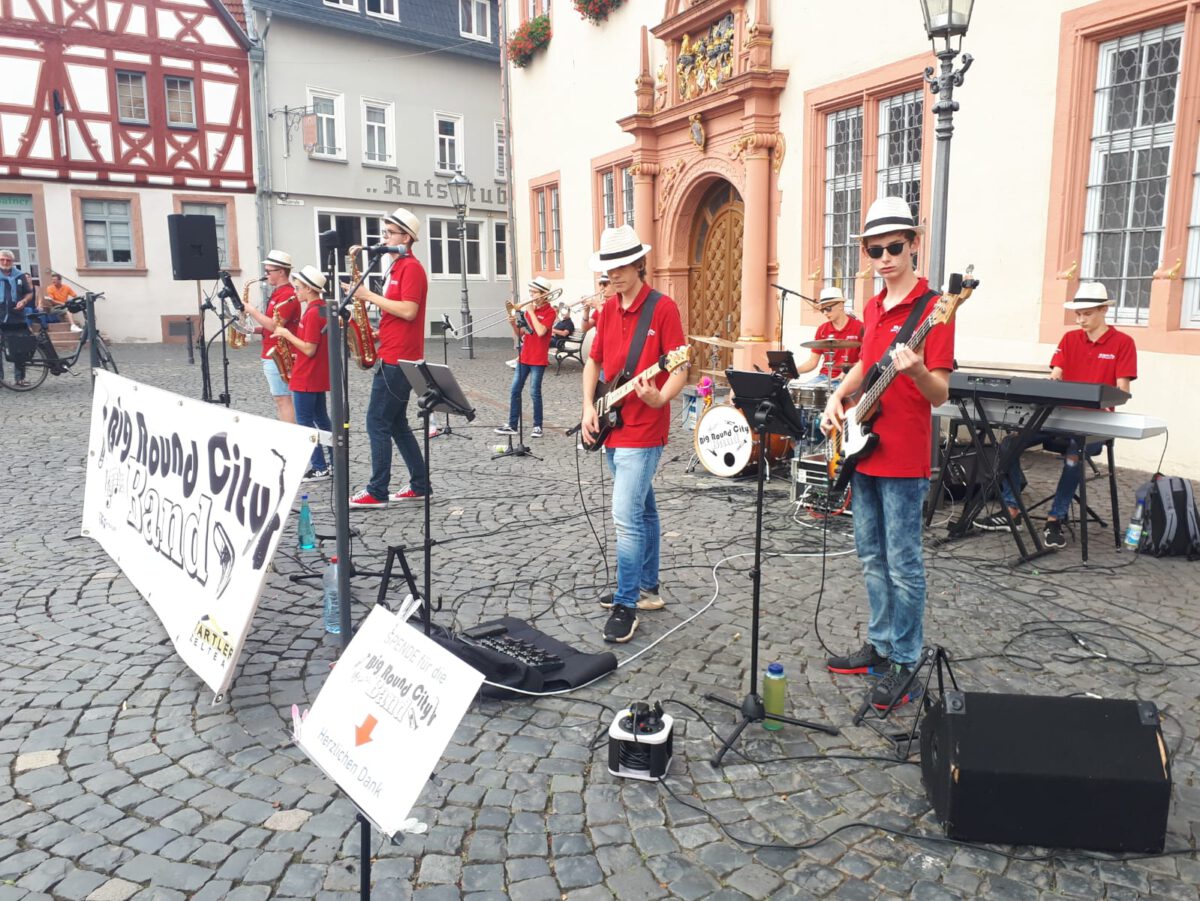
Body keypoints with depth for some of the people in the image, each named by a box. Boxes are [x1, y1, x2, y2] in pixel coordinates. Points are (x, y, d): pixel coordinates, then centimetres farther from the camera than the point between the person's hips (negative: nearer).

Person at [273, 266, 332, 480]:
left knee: (305, 421, -1)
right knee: (321, 418, 16)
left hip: (306, 378, -9)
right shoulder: (324, 308, 9)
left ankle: (319, 467, 1)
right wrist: (289, 335, 10)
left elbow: (309, 349, -23)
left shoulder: (312, 313, -20)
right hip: (319, 375, 9)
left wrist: (286, 334, -14)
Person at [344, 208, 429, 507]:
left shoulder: (411, 267, -12)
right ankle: (420, 485, 18)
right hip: (394, 356, 10)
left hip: (398, 359, -10)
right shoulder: (397, 267, 18)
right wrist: (376, 334, 10)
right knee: (396, 423, 13)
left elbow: (408, 311, -23)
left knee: (377, 423, -6)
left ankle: (377, 492, 0)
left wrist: (369, 295, -17)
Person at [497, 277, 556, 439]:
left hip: (538, 358, -7)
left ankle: (537, 426, 9)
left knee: (535, 392, -2)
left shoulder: (549, 311, -7)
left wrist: (531, 312, -17)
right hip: (524, 356, 7)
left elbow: (540, 331, -23)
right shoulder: (529, 309, 12)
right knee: (515, 390, 5)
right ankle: (512, 425, 11)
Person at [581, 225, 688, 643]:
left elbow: (679, 369, -14)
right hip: (613, 429, 8)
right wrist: (589, 406, 4)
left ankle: (626, 605, 0)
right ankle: (648, 587, 31)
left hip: (643, 431, -8)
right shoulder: (609, 308, 10)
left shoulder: (663, 307, -11)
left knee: (626, 517, -11)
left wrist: (660, 399, -32)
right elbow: (594, 361, 17)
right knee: (643, 510, 18)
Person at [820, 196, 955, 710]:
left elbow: (940, 395, -15)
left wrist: (915, 371, -35)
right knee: (871, 557, 16)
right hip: (864, 452, 8)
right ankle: (880, 645, 31)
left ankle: (904, 664, 14)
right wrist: (839, 396, 7)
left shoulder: (932, 309, -12)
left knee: (902, 564, 0)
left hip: (903, 460, -8)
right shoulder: (872, 308, 12)